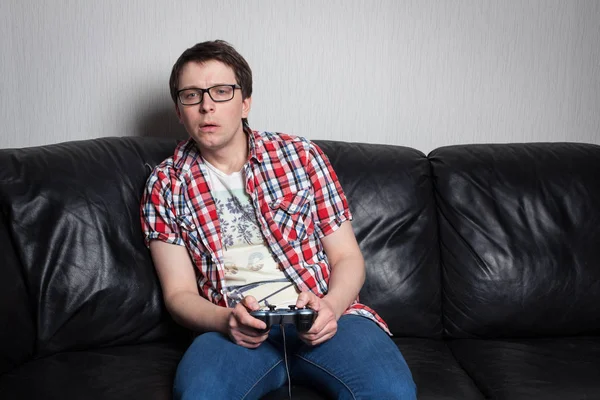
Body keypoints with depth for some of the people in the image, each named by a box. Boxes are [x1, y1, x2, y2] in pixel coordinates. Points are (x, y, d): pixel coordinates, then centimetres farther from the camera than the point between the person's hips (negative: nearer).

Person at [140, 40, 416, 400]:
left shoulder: (301, 155, 9)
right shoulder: (165, 185, 9)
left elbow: (347, 256, 8)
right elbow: (179, 293, 6)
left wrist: (330, 306, -14)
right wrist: (227, 320, -16)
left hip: (323, 318, 1)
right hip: (234, 328, 0)